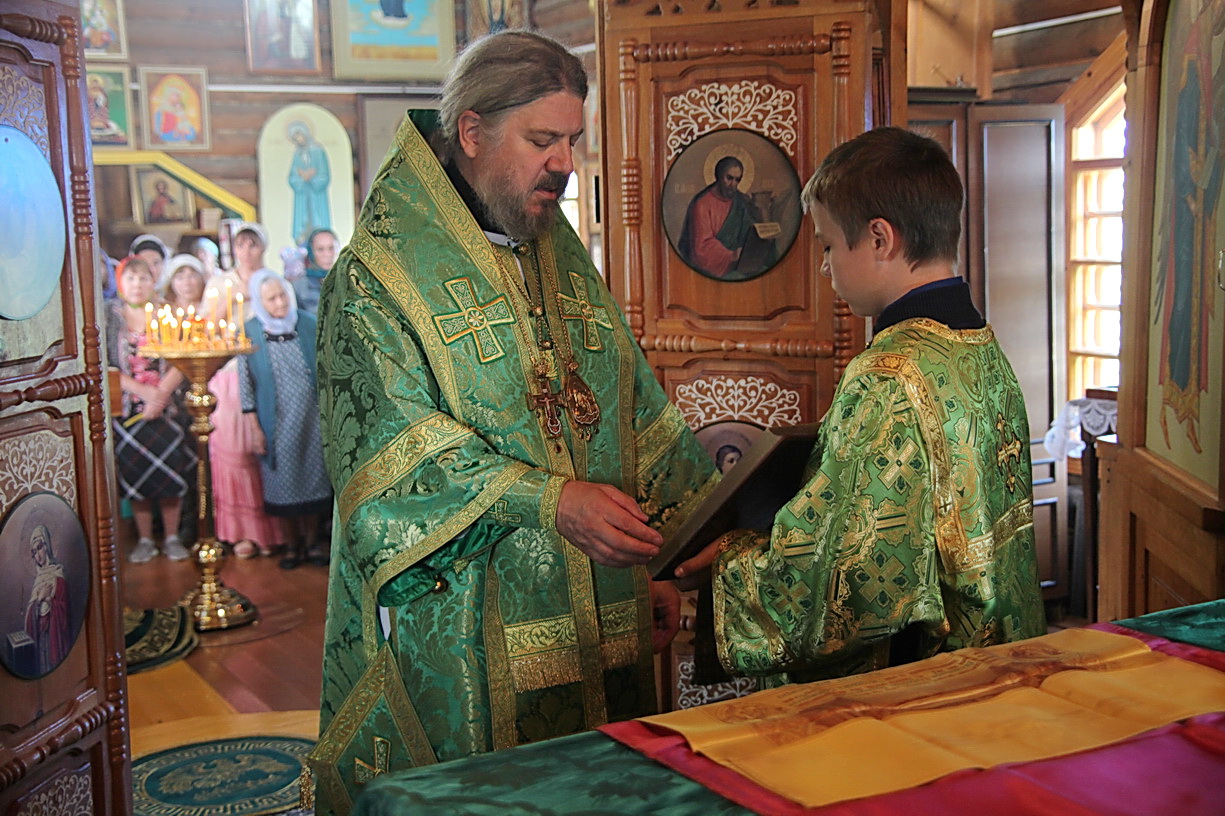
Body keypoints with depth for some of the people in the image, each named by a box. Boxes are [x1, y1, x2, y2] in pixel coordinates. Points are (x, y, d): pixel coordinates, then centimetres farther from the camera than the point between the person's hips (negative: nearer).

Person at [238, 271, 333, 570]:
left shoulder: (308, 325, 1)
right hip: (277, 425, -1)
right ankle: (293, 543, 21)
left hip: (313, 421, 1)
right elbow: (245, 383, -1)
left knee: (315, 478, 7)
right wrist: (255, 428, -3)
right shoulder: (250, 333, -3)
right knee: (284, 482, 5)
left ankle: (313, 540, 23)